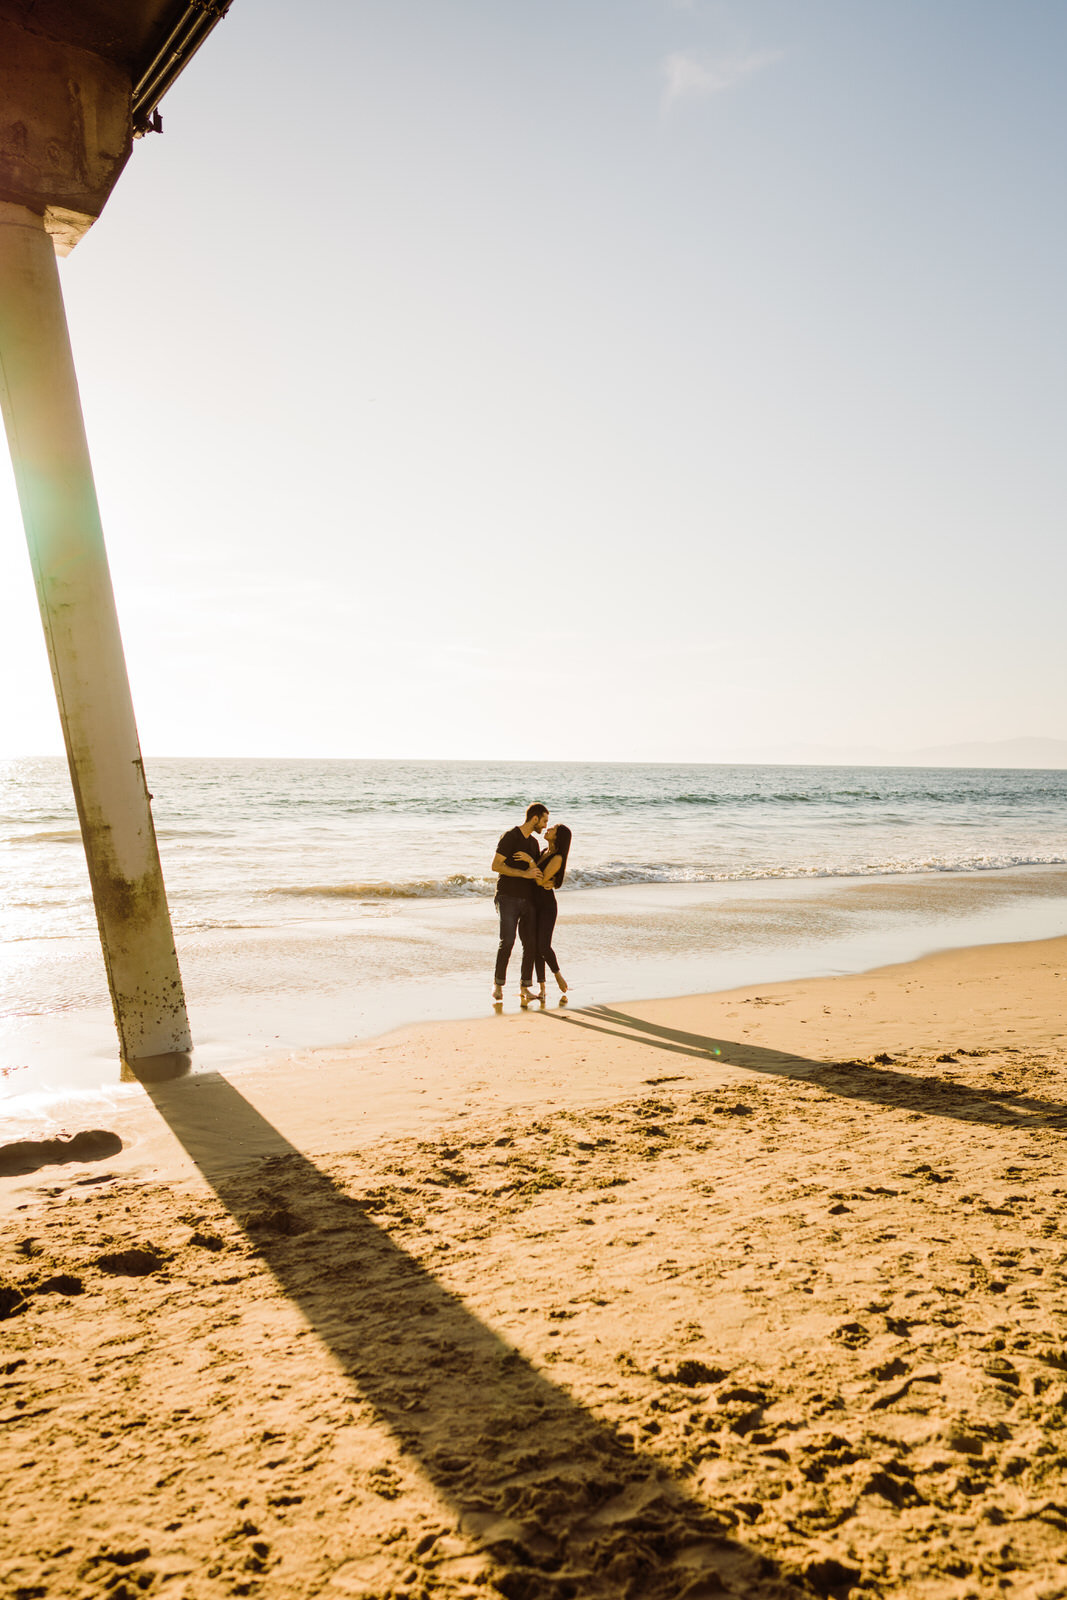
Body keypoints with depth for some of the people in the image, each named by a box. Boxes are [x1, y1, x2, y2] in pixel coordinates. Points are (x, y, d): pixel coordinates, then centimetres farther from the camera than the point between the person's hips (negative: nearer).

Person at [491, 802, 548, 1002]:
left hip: (527, 899, 7)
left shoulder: (533, 842, 19)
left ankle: (524, 987, 10)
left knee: (530, 943, -1)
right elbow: (496, 865, -13)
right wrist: (524, 873, -18)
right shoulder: (510, 836, -6)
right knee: (507, 941, -17)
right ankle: (498, 983, -2)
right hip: (508, 898, -7)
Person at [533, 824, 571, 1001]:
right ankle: (542, 989, 5)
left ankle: (557, 973, 15)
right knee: (535, 947, 1)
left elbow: (541, 880, -19)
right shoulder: (544, 851, 9)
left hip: (547, 906, -7)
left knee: (543, 947, -15)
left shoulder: (557, 858, -15)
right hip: (534, 905, 7)